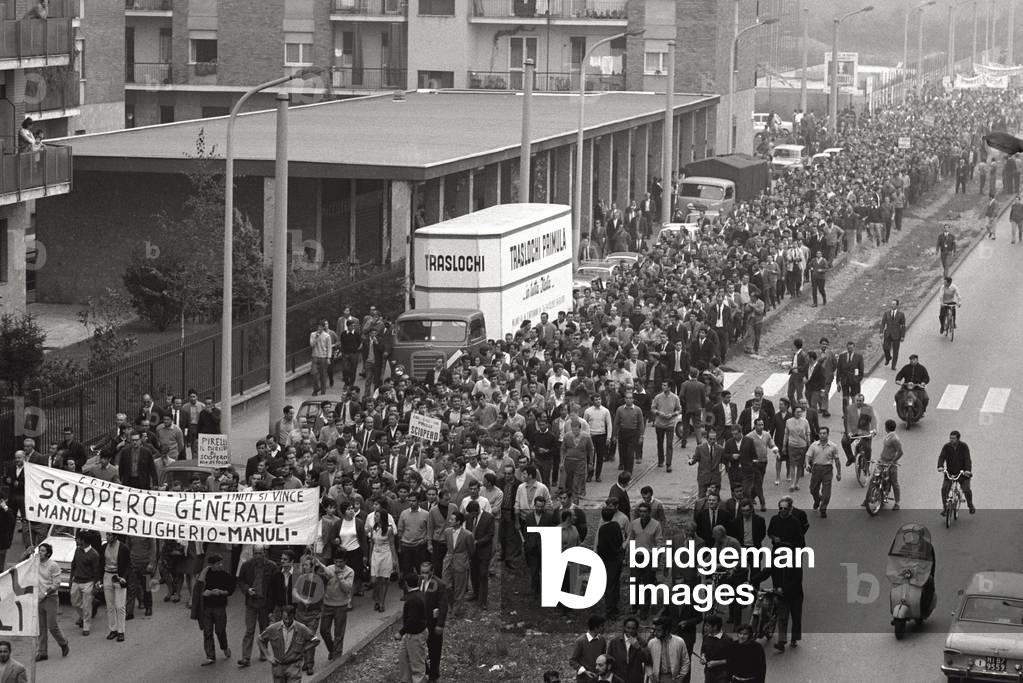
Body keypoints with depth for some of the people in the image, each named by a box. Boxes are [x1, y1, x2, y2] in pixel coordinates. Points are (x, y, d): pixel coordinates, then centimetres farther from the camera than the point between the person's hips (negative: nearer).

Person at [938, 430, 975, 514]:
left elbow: (967, 459, -20)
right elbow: (942, 456, -16)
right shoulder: (946, 447, -4)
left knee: (966, 489, -16)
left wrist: (968, 470, -37)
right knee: (944, 488, -17)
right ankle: (944, 507, -3)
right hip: (949, 472, 2)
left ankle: (970, 505, 10)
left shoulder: (964, 447, -10)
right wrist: (940, 466, -37)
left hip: (962, 473, -2)